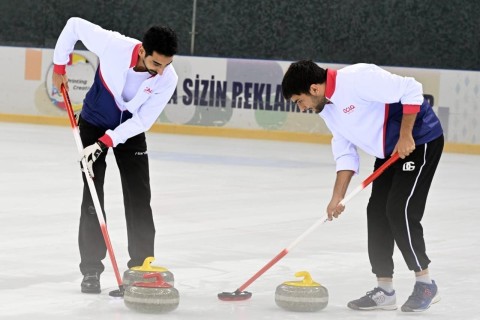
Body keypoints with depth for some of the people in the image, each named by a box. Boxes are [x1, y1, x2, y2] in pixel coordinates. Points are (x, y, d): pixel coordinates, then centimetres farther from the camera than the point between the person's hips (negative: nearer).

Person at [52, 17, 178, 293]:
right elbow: (75, 25, -17)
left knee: (139, 199, -2)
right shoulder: (113, 45, -33)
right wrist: (59, 66, -9)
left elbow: (142, 121, -23)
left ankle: (142, 266, 7)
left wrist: (104, 143, -31)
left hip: (130, 130, 2)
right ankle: (91, 269, 1)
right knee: (93, 198, -5)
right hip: (94, 124, -1)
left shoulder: (168, 79, -27)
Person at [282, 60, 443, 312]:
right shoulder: (326, 108, 4)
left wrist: (406, 136, -23)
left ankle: (425, 284, -2)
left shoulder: (356, 79, -26)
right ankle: (384, 291, 11)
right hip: (389, 151, 9)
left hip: (420, 141, -9)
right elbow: (345, 153, 7)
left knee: (400, 211, -14)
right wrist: (337, 198, -1)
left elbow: (411, 90, -26)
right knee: (377, 212, 5)